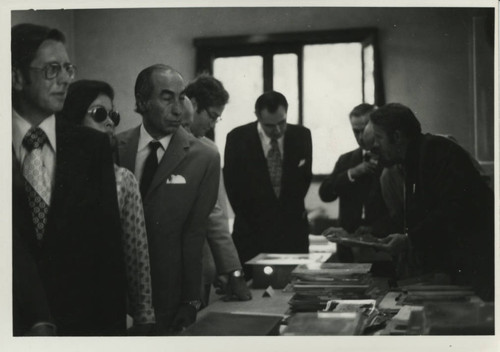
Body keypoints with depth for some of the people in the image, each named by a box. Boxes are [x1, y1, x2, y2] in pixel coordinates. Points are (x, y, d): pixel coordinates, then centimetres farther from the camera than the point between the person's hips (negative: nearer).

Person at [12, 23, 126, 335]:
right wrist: (37, 321, -25)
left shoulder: (92, 146, -2)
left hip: (81, 319, 2)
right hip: (16, 319, -2)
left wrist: (112, 326, -7)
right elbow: (12, 243, -15)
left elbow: (108, 243, -2)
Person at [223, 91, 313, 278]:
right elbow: (232, 186, -2)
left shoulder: (301, 135, 1)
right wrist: (253, 225, -1)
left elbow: (304, 179, 8)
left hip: (292, 229, 2)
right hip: (252, 232, -2)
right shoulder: (238, 138, -6)